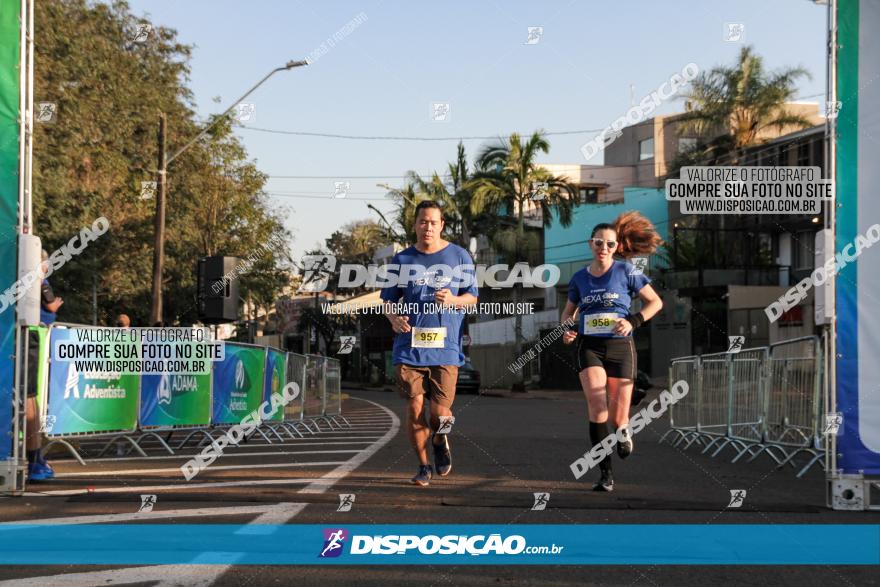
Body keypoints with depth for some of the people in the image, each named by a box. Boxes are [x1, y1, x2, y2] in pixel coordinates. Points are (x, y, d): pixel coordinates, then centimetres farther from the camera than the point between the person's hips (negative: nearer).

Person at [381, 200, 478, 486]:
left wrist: (453, 300, -13)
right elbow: (389, 299, 12)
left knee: (440, 415, -5)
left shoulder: (459, 256, 6)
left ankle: (440, 441, 31)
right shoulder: (402, 259, 9)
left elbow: (472, 296, 9)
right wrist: (393, 318, -10)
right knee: (415, 409, -4)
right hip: (409, 347, 1)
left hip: (445, 347, -1)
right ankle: (423, 466, 17)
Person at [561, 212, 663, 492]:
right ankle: (606, 474, -16)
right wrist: (566, 330, 2)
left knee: (617, 418, -4)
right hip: (589, 346, 1)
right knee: (597, 405, -20)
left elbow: (655, 302, 2)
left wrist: (633, 321, -13)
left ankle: (624, 430, 37)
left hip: (620, 346, -1)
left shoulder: (626, 271, 0)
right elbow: (569, 310, 24)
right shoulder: (579, 278, 8)